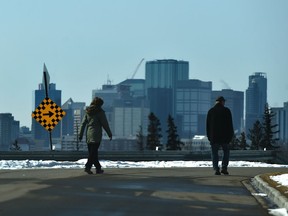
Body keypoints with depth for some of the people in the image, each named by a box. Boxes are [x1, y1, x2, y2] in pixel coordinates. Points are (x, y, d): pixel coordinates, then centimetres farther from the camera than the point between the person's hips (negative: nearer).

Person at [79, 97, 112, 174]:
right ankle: (87, 167, -18)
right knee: (93, 152, -7)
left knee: (92, 152, 11)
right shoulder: (100, 112, -6)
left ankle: (98, 168, 18)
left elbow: (83, 123, 8)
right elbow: (105, 124, -4)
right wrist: (110, 134, 5)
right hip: (96, 135, -6)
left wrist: (80, 135, 9)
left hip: (88, 134, 6)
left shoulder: (87, 112, 9)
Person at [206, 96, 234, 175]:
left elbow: (207, 125, 7)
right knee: (226, 152, 12)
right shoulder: (226, 111, -1)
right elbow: (230, 124, -2)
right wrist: (230, 136, 5)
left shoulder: (211, 111, 6)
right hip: (224, 136, -1)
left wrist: (209, 136, 11)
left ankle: (216, 169, -6)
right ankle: (224, 168, 0)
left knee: (214, 153, 4)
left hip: (214, 137, 1)